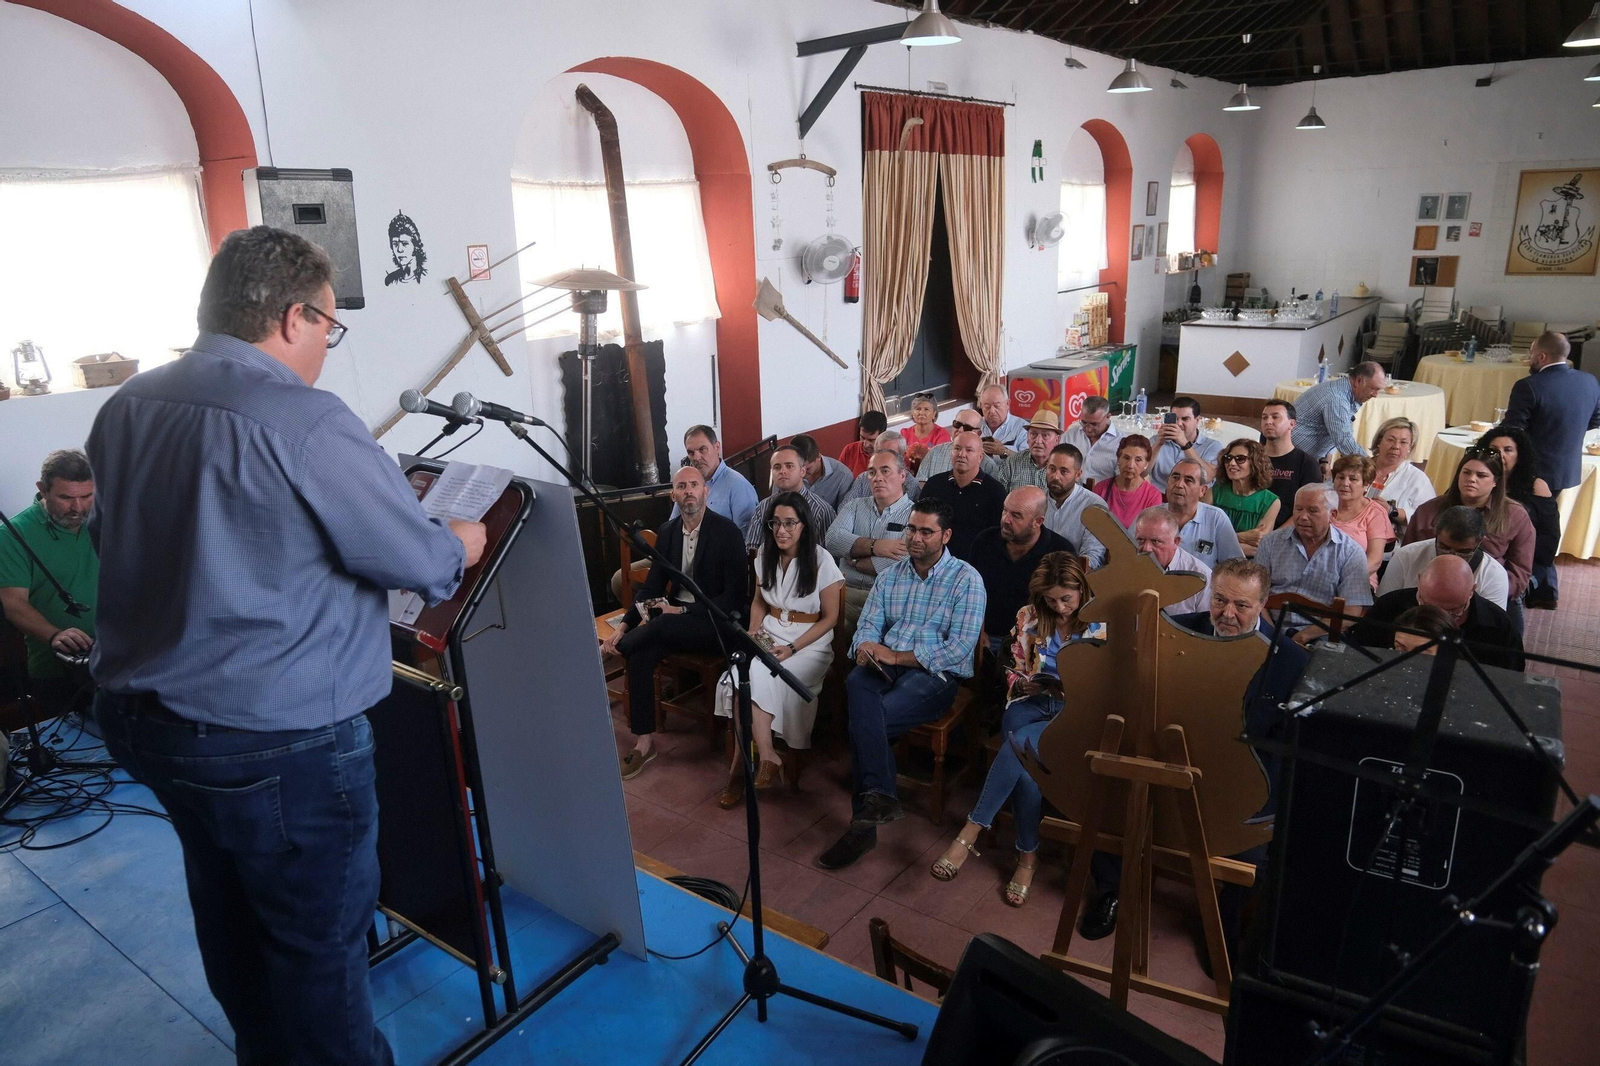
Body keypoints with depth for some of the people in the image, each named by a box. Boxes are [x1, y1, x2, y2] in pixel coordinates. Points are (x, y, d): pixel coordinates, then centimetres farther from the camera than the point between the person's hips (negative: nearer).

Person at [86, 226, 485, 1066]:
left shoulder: (124, 409, 4)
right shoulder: (306, 422, -21)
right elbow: (422, 564, -15)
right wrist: (460, 545, 8)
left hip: (138, 713, 9)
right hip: (274, 737, -9)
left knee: (230, 917, 25)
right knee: (318, 940, 9)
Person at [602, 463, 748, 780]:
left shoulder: (727, 533, -11)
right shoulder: (667, 532, 7)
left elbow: (733, 598, -14)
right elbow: (652, 586, 7)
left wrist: (683, 611, -21)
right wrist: (623, 625, -8)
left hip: (716, 622, -5)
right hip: (675, 617, 5)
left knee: (661, 625, -32)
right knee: (641, 654, -23)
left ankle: (608, 651, -5)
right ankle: (644, 742, -16)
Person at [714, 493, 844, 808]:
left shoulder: (821, 561, -10)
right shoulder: (765, 554, 6)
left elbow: (830, 617, -6)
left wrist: (792, 648, -16)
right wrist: (754, 631, -1)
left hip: (809, 643, -5)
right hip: (769, 635, 5)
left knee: (752, 680, -28)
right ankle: (766, 759, -19)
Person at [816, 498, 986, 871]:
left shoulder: (966, 580, -2)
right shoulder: (890, 576, 17)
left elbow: (960, 648, -11)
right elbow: (868, 626, 13)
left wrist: (895, 656, -15)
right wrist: (866, 648, -13)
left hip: (936, 675, -4)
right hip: (885, 668, 4)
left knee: (862, 722, -29)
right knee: (857, 682, -33)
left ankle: (865, 822, -16)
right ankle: (879, 796, -32)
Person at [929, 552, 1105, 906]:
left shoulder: (1101, 625, 1)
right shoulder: (1029, 617, 7)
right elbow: (1013, 672, 13)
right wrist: (1026, 684, -9)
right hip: (1030, 705, 3)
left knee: (1019, 744, -33)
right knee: (1024, 761, -33)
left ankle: (970, 833, -28)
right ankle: (1028, 854, -23)